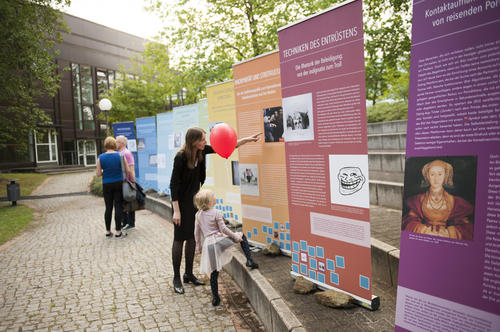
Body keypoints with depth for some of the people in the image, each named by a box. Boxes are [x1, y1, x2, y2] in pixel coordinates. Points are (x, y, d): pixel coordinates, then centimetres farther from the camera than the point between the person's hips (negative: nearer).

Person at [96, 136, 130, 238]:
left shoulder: (101, 157, -2)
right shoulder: (120, 156, -4)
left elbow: (98, 174, -2)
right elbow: (127, 171, -5)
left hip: (106, 185, 1)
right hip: (119, 183, -1)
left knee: (108, 207, 9)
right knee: (118, 207, 2)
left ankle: (108, 231, 16)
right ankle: (118, 231, 4)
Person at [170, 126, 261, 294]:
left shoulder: (201, 151, -4)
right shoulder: (181, 157, -22)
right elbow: (174, 184, -19)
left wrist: (247, 139, 3)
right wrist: (176, 211, -20)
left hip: (195, 201, 7)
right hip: (182, 203, -7)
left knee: (191, 238, 12)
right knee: (179, 239, 2)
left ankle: (189, 274, 25)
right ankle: (176, 278, 14)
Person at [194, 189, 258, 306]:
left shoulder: (198, 215, 10)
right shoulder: (216, 213, -6)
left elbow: (196, 232, 14)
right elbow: (223, 229, -9)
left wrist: (199, 246, 25)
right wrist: (235, 236, 0)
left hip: (208, 244, 4)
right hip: (219, 239, -4)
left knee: (214, 273, 11)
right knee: (242, 236, 16)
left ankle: (215, 298, 14)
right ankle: (249, 260, 5)